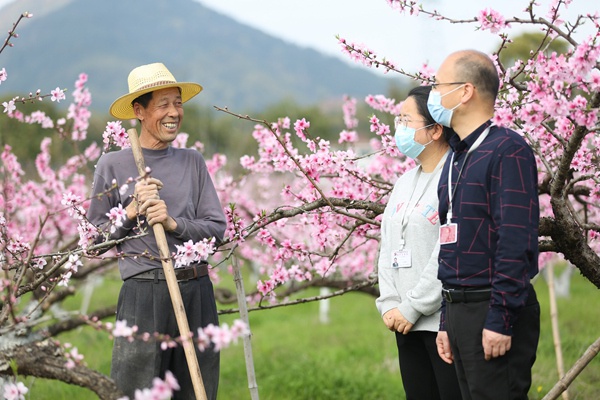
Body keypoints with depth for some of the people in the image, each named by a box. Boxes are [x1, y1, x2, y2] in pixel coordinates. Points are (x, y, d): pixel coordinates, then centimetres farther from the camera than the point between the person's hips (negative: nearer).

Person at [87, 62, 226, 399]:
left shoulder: (192, 161, 11)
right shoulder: (113, 165, 2)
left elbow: (217, 227, 6)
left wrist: (173, 223, -9)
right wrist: (133, 211, -9)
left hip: (197, 292, 3)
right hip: (143, 292, -3)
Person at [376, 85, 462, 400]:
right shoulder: (405, 183, 17)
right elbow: (388, 248, 15)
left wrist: (412, 308, -14)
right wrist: (389, 305, 2)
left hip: (447, 323, -8)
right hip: (408, 326, 8)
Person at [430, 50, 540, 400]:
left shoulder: (507, 151, -12)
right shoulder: (454, 159, 17)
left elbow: (516, 243, -18)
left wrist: (500, 321, -21)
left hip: (494, 310, -9)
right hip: (460, 309, 9)